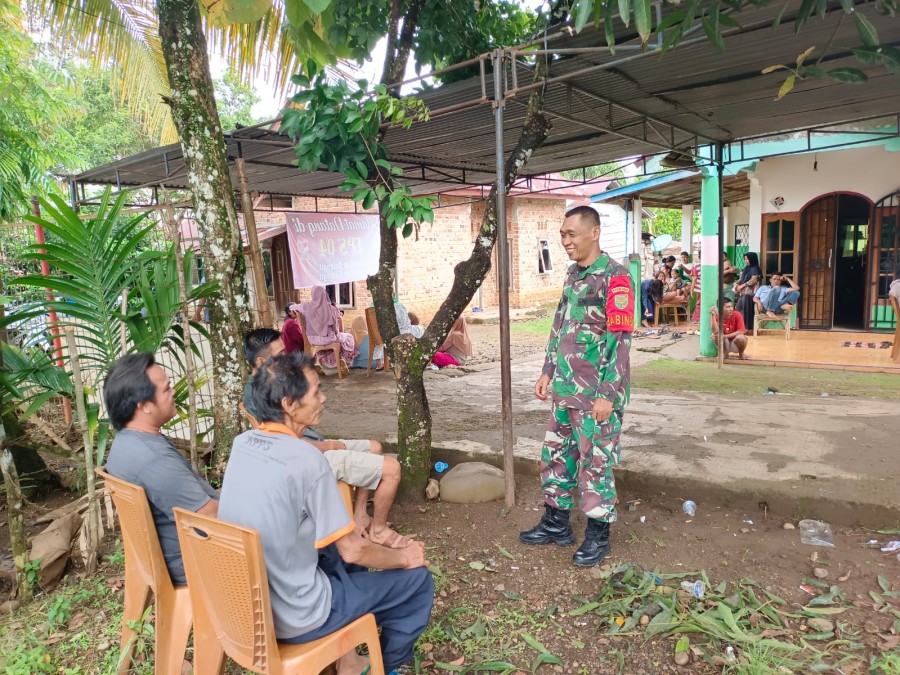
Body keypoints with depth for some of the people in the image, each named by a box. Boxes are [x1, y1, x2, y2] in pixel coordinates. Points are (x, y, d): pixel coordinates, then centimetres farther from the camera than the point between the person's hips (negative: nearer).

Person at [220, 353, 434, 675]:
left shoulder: (242, 443, -3)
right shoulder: (306, 460, -26)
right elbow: (353, 551, -17)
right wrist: (405, 557, -1)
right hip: (294, 617, -7)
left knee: (341, 552, 28)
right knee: (418, 579, 4)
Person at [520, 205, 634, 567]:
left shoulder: (615, 276, -13)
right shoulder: (572, 274, 12)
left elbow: (619, 338, -17)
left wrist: (607, 394, -19)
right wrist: (548, 372, 15)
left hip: (596, 392, -8)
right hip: (565, 388, 8)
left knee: (595, 462, 3)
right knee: (555, 454, 15)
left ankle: (598, 534, 21)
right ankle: (556, 523, 30)